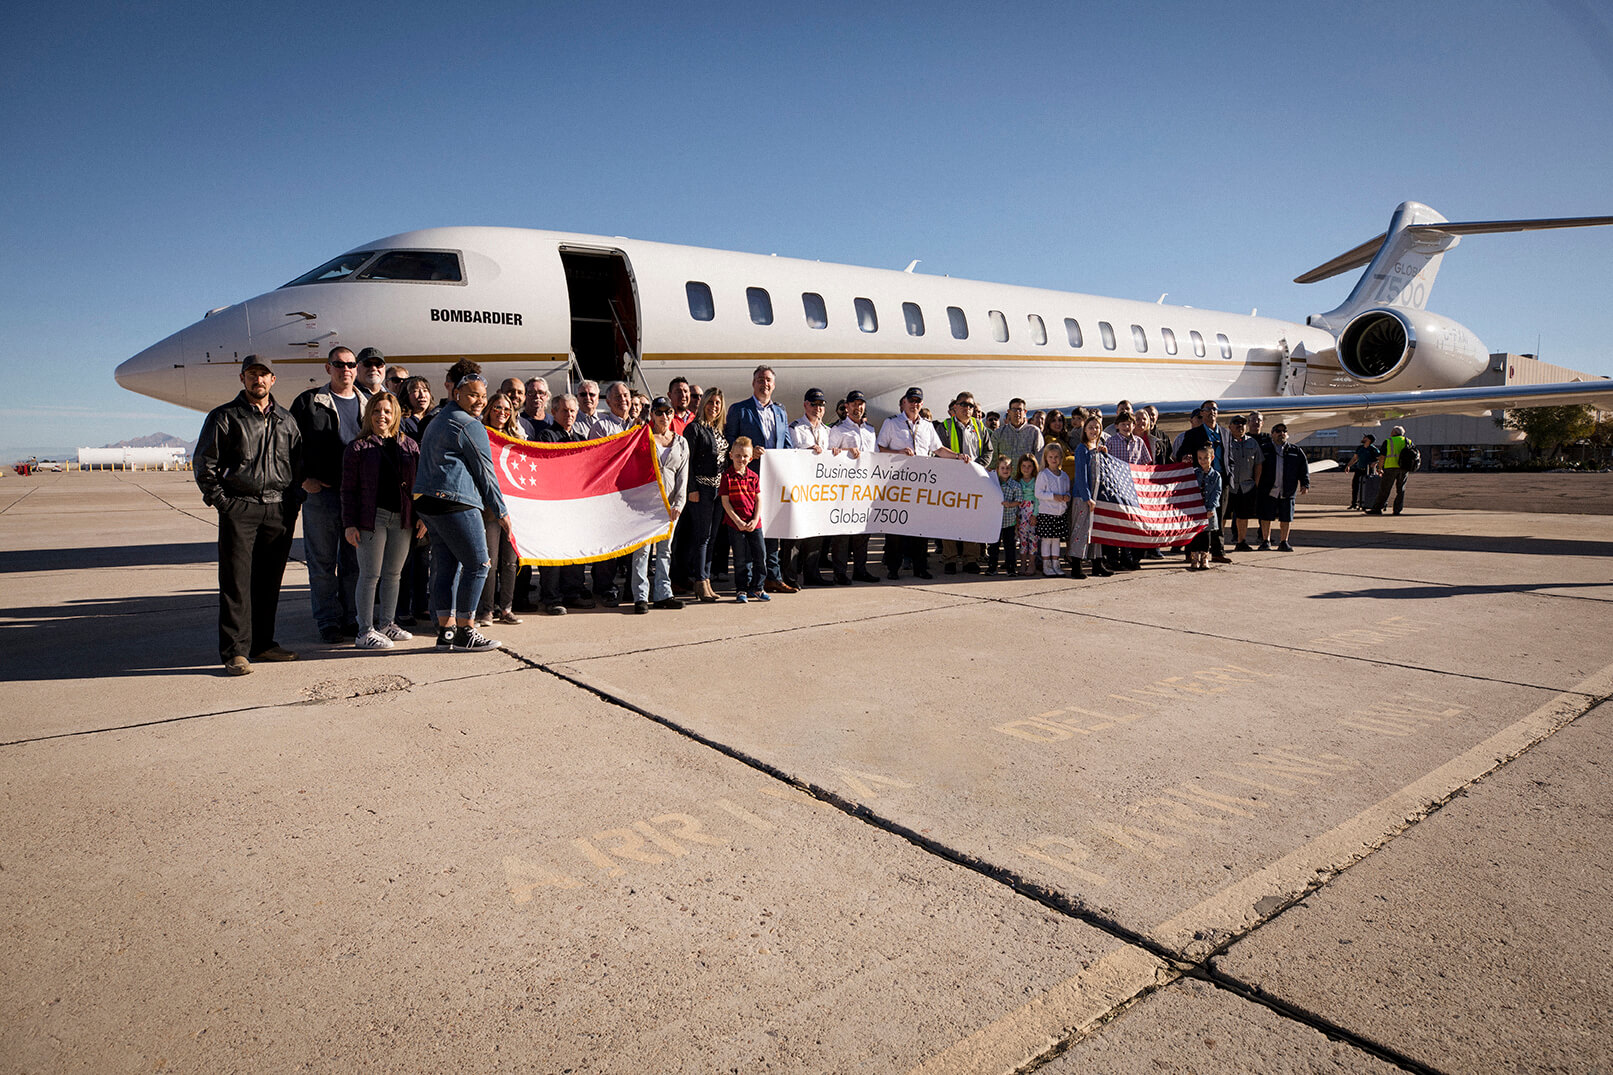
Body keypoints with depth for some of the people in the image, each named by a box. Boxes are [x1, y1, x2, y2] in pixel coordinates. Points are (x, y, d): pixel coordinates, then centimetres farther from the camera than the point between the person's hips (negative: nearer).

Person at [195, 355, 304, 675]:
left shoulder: (286, 419, 15)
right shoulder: (224, 417, 3)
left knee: (269, 581, 9)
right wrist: (221, 502, -6)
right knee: (236, 581, -4)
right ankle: (235, 652, -1)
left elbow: (299, 463, 20)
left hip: (279, 511, 4)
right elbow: (204, 464, 1)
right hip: (239, 508, -4)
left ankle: (262, 644, 18)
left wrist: (293, 500, 9)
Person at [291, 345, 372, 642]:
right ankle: (328, 621, 11)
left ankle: (352, 618, 18)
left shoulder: (368, 403, 12)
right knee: (322, 562, 3)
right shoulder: (308, 401, 4)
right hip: (321, 493, -2)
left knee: (356, 561, 8)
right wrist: (304, 479, -5)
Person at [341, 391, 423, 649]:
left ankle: (387, 624, 23)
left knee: (393, 574, 12)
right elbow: (348, 489, -1)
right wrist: (349, 523, -7)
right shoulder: (358, 447, 0)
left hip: (402, 520, 4)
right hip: (372, 519, -4)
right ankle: (365, 632, 4)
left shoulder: (409, 445, 11)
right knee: (370, 576, -2)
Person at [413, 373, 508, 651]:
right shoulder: (469, 425, -8)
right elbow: (484, 470, -7)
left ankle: (446, 630, 14)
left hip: (427, 500, 10)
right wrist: (500, 510, 0)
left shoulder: (438, 420, 23)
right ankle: (465, 631, -3)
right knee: (477, 563, -5)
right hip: (456, 502, -10)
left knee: (446, 565, 11)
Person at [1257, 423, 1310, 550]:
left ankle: (1283, 542, 18)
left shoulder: (1296, 452, 10)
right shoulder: (1265, 450, 5)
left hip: (1287, 492, 2)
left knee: (1286, 518, 5)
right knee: (1266, 517, 1)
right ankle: (1265, 541, 14)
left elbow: (1304, 469, 10)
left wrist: (1305, 484, -2)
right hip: (1268, 491, -2)